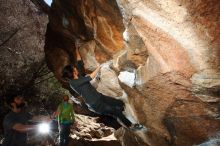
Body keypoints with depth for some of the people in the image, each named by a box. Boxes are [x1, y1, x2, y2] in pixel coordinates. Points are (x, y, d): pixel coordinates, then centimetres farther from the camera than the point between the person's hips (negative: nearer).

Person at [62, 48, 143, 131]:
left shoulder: (78, 76, 3)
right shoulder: (73, 83, -22)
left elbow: (79, 62, 13)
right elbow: (91, 77, -25)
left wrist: (76, 49, 18)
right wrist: (100, 66, -18)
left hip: (99, 97, 8)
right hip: (95, 105, -8)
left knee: (121, 104, 6)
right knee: (117, 111, -5)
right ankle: (130, 126, 16)